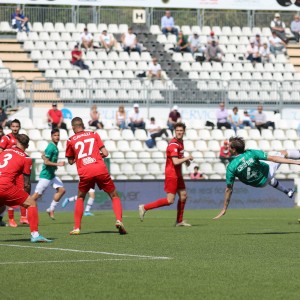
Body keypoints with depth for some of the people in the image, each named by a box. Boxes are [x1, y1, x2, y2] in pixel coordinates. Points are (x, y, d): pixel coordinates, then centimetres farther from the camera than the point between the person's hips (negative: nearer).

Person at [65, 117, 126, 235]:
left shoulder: (71, 140, 12)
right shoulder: (94, 134, 14)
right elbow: (105, 153, 8)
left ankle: (77, 227, 13)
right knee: (114, 196, 13)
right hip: (100, 169, 0)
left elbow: (70, 161, 20)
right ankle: (119, 220, -10)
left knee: (80, 198, 23)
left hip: (84, 172, 0)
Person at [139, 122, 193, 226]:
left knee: (183, 196, 12)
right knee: (170, 200, -11)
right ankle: (144, 207, -7)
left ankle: (179, 221, 23)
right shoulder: (173, 144, -20)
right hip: (171, 174, -10)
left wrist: (185, 160, 9)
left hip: (177, 174, 10)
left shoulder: (181, 142, 11)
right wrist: (187, 158, -14)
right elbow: (175, 162, -28)